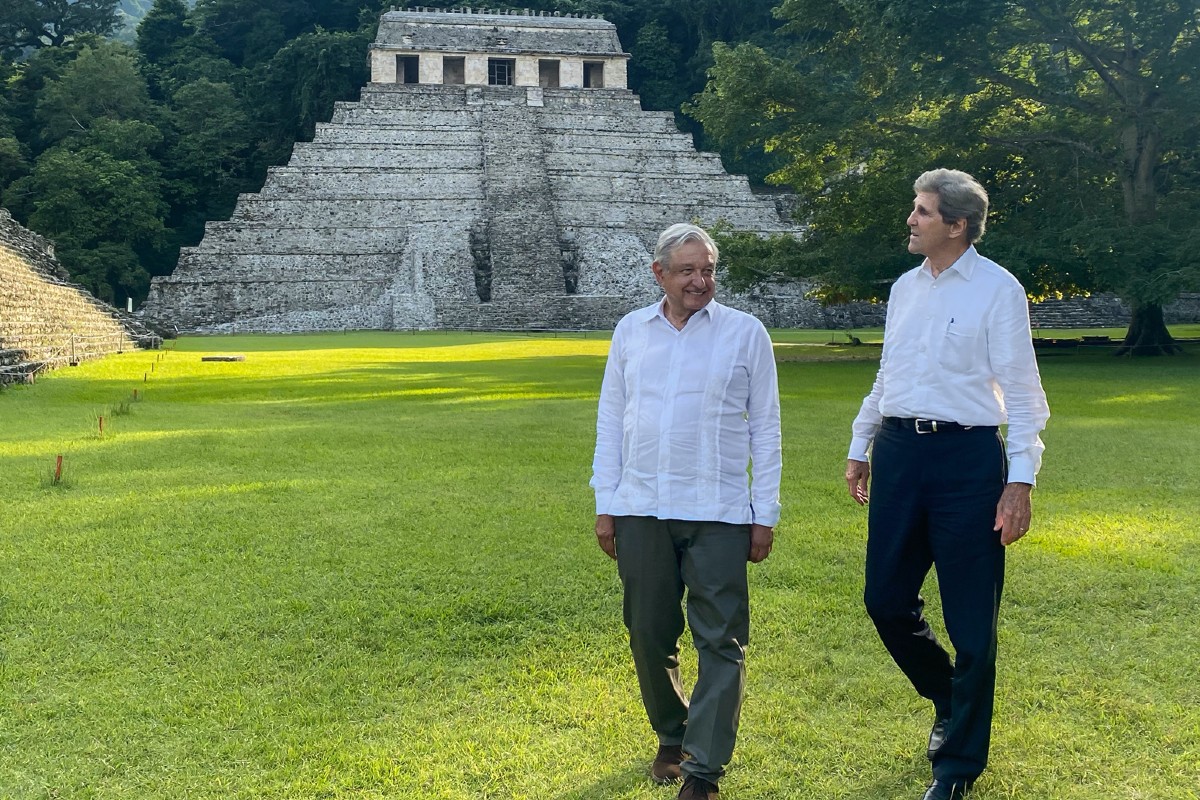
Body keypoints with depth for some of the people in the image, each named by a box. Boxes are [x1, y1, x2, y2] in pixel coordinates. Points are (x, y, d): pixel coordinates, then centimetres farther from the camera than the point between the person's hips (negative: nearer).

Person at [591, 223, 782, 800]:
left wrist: (765, 514, 0)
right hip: (640, 511, 3)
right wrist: (605, 504, 7)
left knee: (721, 642, -2)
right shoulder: (631, 331, 8)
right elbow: (610, 420, 11)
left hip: (718, 513, -2)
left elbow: (764, 428, 3)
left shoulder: (745, 333, 1)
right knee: (649, 636, 11)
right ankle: (671, 738, 32)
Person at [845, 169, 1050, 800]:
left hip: (967, 458, -6)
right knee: (885, 600, 9)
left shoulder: (997, 290, -6)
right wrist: (859, 447, 21)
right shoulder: (904, 288, 13)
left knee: (971, 620, 2)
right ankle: (948, 701, 36)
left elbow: (1022, 391, -8)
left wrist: (1020, 481, -14)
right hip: (898, 451, 6)